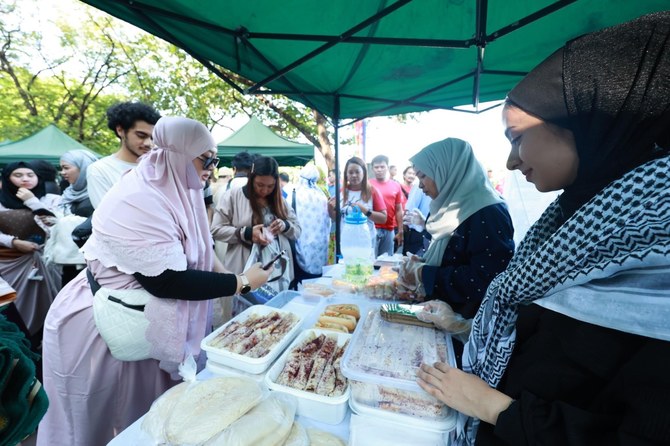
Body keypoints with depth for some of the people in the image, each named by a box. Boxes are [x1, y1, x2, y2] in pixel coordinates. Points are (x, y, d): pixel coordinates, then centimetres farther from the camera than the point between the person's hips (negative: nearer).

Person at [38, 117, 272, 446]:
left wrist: (229, 278, -8)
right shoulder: (138, 201, -30)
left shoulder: (176, 191, -3)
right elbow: (168, 281, -33)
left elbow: (197, 249, 6)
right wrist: (242, 282, -26)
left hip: (142, 321, 8)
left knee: (145, 415, 24)